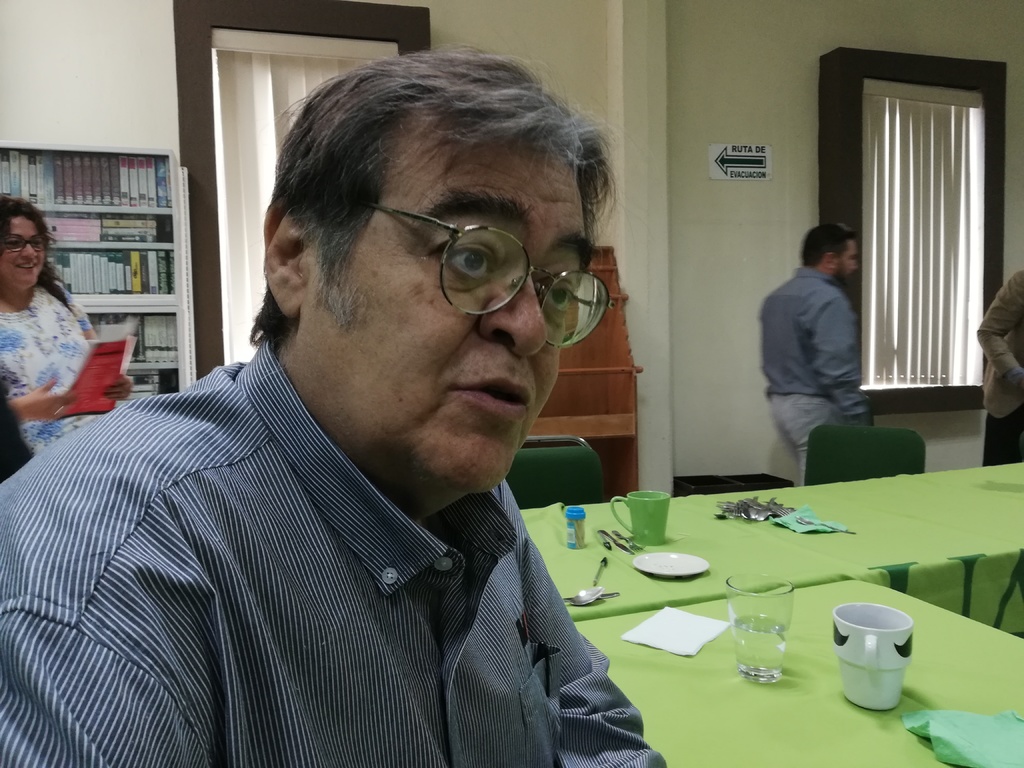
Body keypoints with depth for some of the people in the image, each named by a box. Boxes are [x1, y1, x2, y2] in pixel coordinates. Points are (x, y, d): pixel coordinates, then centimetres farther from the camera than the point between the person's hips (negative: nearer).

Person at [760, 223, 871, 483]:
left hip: (780, 402, 9)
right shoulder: (828, 299, -16)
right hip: (815, 408, -9)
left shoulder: (776, 297, 12)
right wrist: (858, 417, -17)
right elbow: (836, 369, -22)